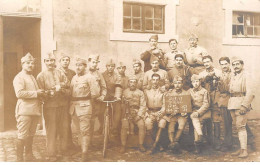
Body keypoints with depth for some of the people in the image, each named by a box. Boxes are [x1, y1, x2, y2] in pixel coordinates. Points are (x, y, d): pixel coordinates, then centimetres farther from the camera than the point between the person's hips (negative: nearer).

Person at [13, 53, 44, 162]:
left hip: (34, 110, 8)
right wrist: (36, 93, -15)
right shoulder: (19, 77, -6)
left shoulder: (32, 77, 23)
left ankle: (29, 156, 26)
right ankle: (19, 159, 6)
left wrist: (40, 94, 11)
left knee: (30, 135, 15)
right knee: (22, 136, -4)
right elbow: (19, 93, -21)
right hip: (24, 111, -8)